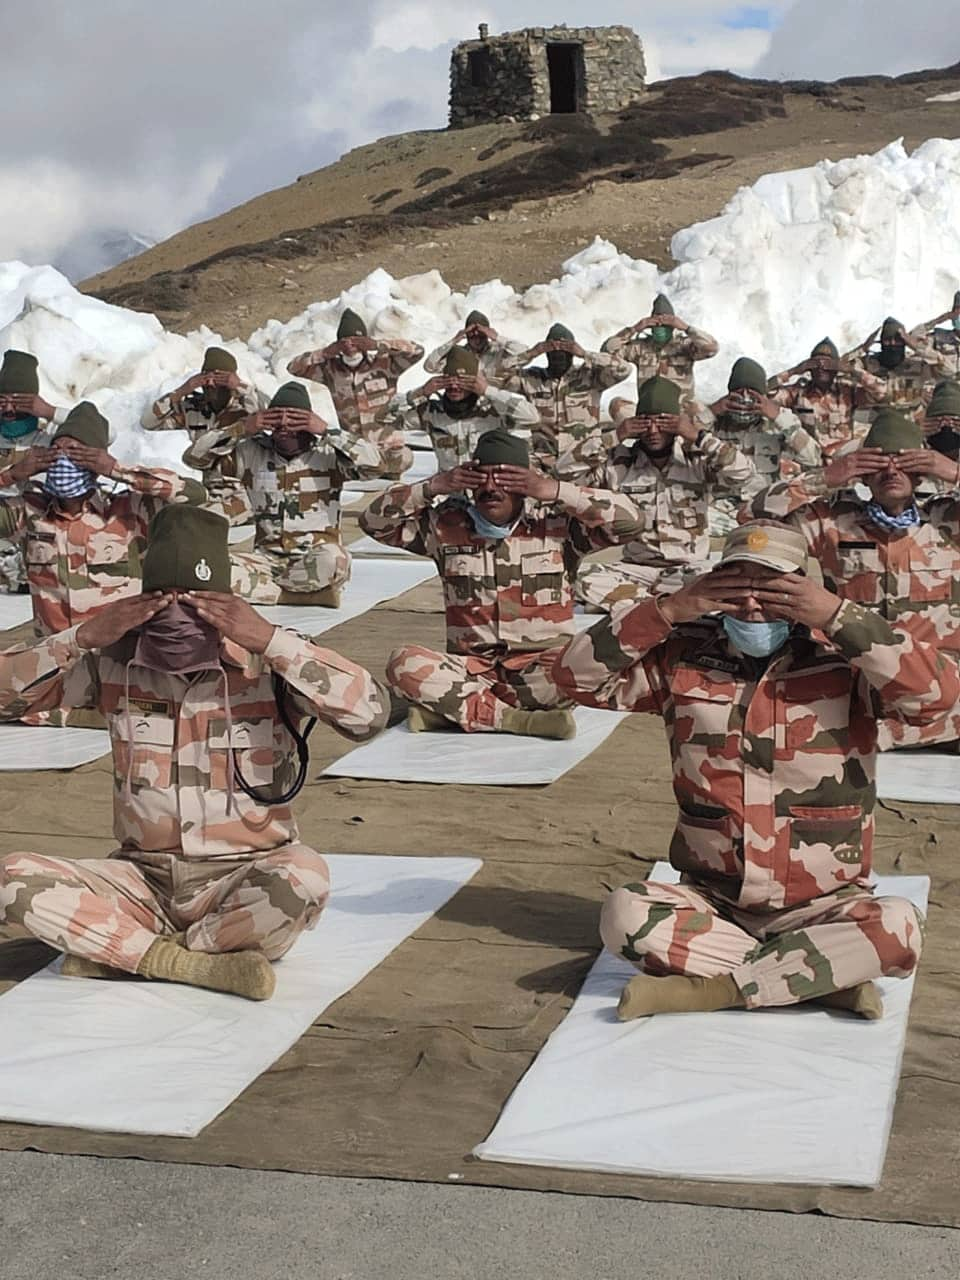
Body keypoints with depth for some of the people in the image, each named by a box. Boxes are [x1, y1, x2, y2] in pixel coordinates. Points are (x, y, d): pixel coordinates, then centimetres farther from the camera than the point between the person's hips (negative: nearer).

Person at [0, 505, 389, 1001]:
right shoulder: (116, 662, -3)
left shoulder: (267, 667, -10)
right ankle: (196, 966, -21)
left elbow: (370, 713, -23)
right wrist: (81, 638, -17)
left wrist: (271, 640, -27)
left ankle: (115, 951, -15)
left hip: (243, 881, -2)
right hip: (142, 879, 2)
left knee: (303, 879, -36)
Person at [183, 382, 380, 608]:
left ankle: (262, 585, -10)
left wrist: (326, 431, -16)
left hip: (316, 556, -2)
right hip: (268, 556, 2)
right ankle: (308, 592, -19)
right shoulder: (251, 452, 5)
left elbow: (373, 464, -18)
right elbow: (193, 457, 2)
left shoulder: (328, 454, -2)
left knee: (332, 562, -39)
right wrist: (241, 429, -7)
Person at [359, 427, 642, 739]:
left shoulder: (558, 524, 1)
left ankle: (449, 707, -23)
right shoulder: (446, 524, 7)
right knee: (403, 663, -27)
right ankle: (514, 718, -28)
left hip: (540, 666, -1)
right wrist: (432, 487, -6)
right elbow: (374, 520, 6)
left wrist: (555, 491, -14)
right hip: (470, 668, 1)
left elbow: (628, 520, -9)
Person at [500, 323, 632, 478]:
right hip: (544, 464, 1)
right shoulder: (531, 378, 8)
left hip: (585, 461, -1)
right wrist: (530, 354, -6)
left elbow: (623, 369, -9)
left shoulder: (589, 375, 4)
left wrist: (584, 354, -11)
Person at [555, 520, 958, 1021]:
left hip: (821, 907, -2)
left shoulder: (843, 662, -5)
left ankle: (708, 988, -23)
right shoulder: (685, 659, 2)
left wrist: (839, 617, -21)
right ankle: (826, 975, -20)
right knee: (624, 914, -27)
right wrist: (666, 612, -10)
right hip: (710, 900, 2)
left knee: (899, 927, -31)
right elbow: (576, 674, 0)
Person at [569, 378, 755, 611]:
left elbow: (743, 474, -16)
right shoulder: (621, 463, 3)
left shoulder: (697, 459, -1)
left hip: (689, 568, -2)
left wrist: (698, 436, -17)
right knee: (587, 582, -29)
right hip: (636, 568, 2)